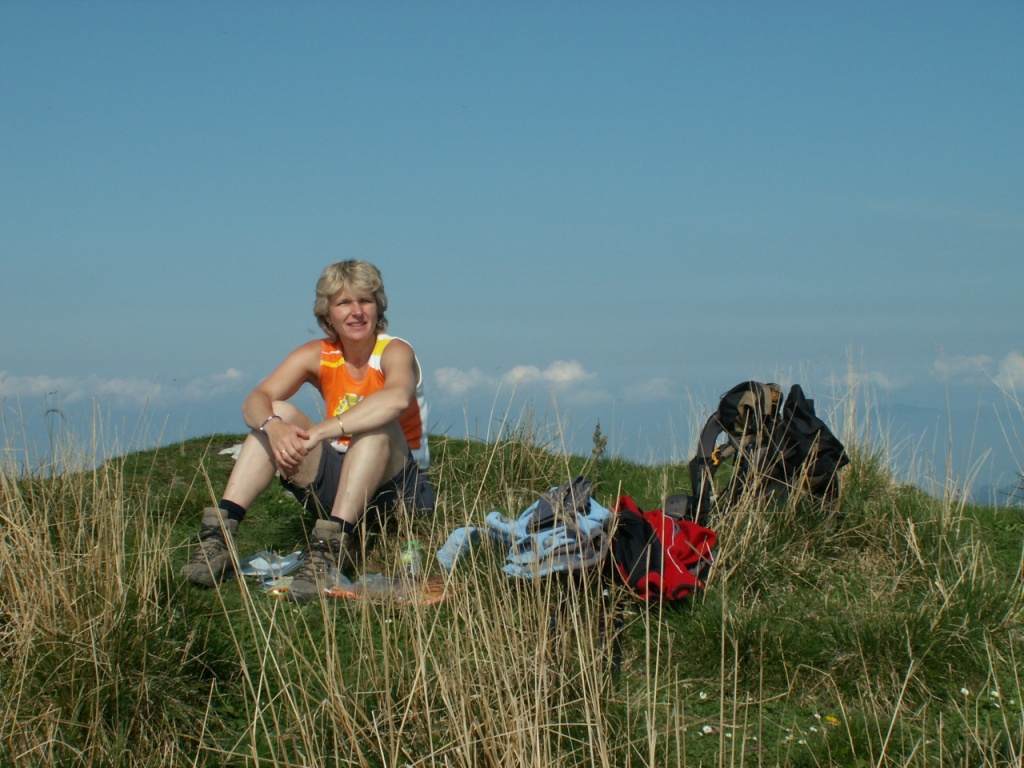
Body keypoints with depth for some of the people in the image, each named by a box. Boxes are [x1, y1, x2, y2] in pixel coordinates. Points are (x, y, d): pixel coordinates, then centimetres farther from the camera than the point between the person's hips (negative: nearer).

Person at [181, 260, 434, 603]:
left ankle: (331, 547, -46)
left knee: (377, 422, -32)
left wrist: (321, 432, -44)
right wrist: (273, 426, -37)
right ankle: (219, 533, -27)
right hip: (337, 480, 4)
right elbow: (255, 400, -12)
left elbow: (397, 398, -39)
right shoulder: (318, 355, 0)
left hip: (395, 483, -4)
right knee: (279, 413, -14)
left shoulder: (395, 352, -14)